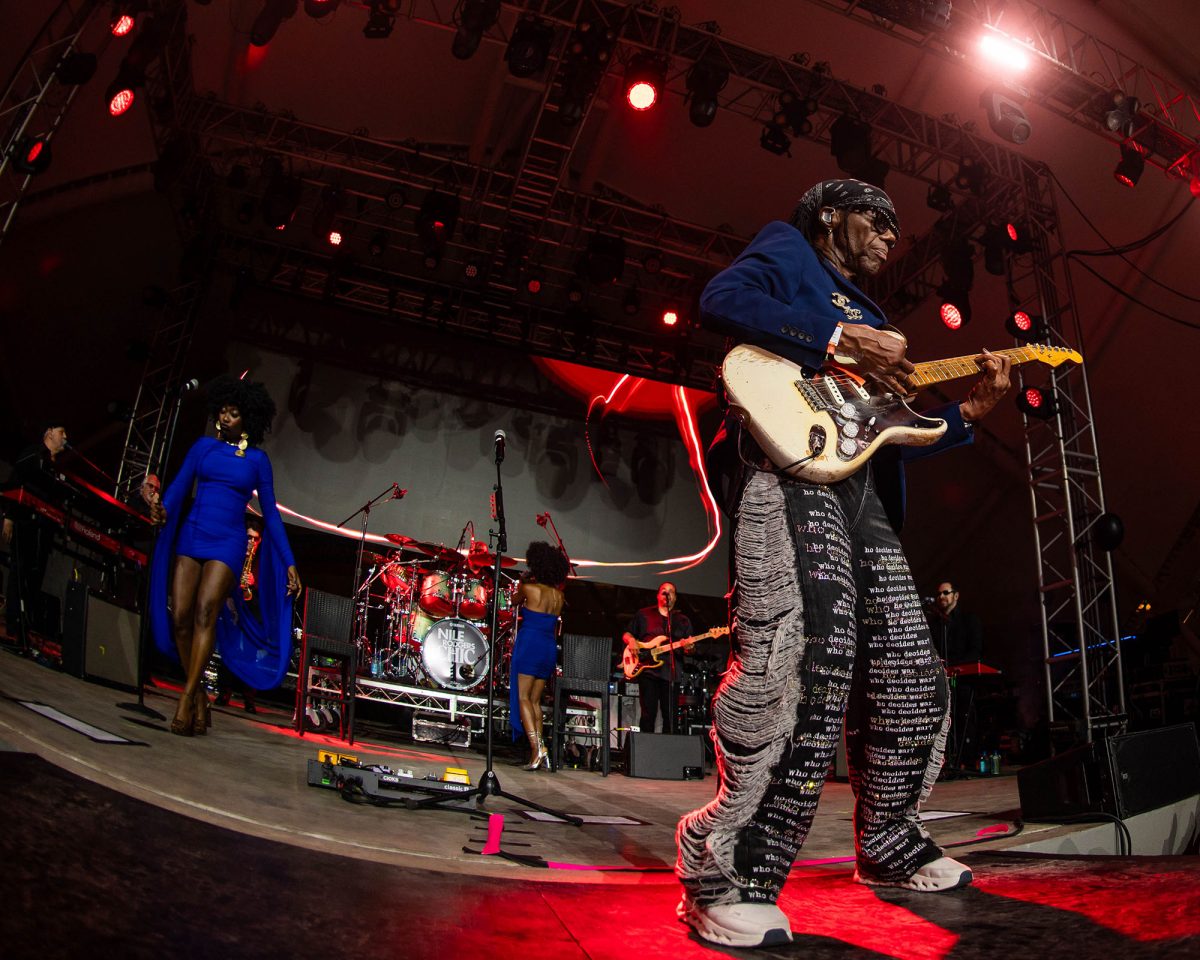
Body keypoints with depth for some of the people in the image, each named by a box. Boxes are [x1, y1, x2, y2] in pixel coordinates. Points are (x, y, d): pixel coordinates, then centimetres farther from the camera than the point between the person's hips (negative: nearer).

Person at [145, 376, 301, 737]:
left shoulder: (257, 459, 5)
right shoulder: (203, 446, 10)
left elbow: (271, 514, 6)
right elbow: (179, 487, 2)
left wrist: (289, 563, 2)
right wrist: (162, 507, -23)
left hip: (227, 543, -3)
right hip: (191, 536, 3)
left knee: (206, 612, -20)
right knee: (180, 617, -4)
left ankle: (186, 699, -17)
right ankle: (200, 697, 8)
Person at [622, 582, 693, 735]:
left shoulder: (683, 621, 17)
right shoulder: (643, 614, 14)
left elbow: (690, 647, 13)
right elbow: (626, 635, 16)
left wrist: (688, 647, -11)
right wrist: (631, 640, -6)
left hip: (671, 672, 2)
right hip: (648, 669, -1)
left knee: (670, 717, 0)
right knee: (648, 713, -6)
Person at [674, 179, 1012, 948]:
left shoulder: (869, 319, 36)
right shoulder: (787, 254, 16)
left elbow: (892, 442, 29)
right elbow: (720, 301, -9)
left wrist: (970, 411, 17)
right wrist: (840, 338, -12)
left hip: (863, 493, 9)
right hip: (788, 467, -9)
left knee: (910, 679, 9)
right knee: (802, 656, -26)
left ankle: (889, 846, 27)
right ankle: (725, 872, -16)